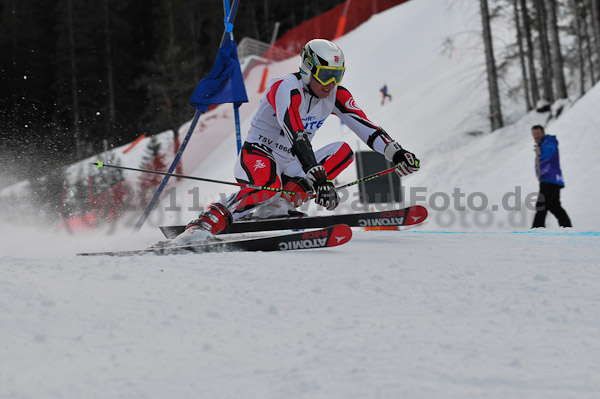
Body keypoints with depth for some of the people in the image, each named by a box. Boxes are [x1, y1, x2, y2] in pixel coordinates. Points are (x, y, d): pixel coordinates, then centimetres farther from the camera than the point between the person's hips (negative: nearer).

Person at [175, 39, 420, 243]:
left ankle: (280, 203, -19)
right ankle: (204, 224, -36)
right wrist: (319, 179, -46)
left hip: (290, 167, 8)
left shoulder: (335, 94, 0)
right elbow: (297, 138, -35)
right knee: (269, 183, -42)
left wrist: (396, 153, -19)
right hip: (257, 157, -8)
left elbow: (364, 126, -4)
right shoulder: (287, 88, -22)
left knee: (343, 151, -12)